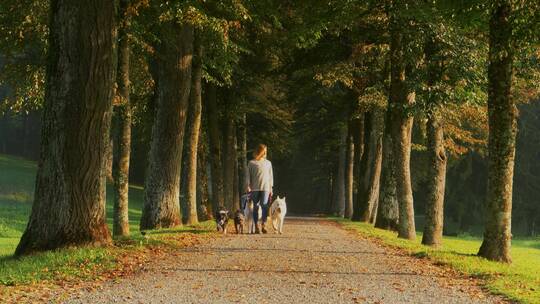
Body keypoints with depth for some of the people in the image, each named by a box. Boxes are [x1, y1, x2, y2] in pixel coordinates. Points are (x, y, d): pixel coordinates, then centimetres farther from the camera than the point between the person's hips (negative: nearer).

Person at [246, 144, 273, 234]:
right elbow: (248, 175, 6)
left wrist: (271, 188, 11)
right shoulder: (252, 163, 6)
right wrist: (248, 186, -4)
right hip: (255, 188, -1)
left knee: (264, 206, -13)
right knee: (256, 207, 1)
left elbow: (271, 176, 16)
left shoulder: (268, 163, 14)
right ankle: (256, 226, 5)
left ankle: (263, 225, -9)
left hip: (265, 188, 1)